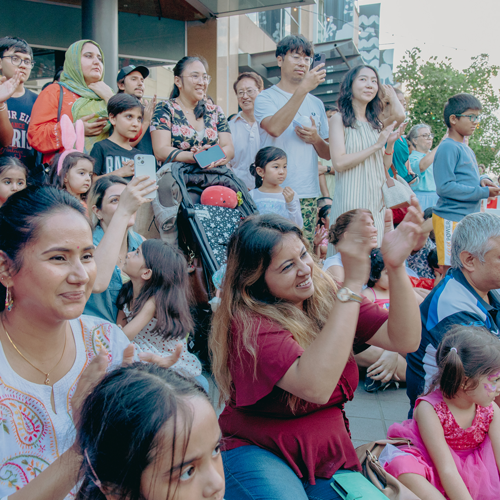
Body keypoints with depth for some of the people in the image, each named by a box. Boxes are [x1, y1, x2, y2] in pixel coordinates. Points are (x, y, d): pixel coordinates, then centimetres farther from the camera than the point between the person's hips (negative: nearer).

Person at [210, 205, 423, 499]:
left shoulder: (327, 298, -1)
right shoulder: (249, 323, -19)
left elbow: (405, 340, -7)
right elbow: (314, 387, -34)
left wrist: (396, 266, -22)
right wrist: (353, 284, -34)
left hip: (328, 456, 5)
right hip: (257, 451, -4)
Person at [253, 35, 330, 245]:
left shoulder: (316, 103, 18)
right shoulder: (266, 98, 3)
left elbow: (328, 154, 19)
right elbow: (274, 128, -20)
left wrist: (316, 139, -3)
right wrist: (304, 88, -21)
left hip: (308, 194, 5)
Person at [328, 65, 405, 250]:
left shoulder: (376, 122, 14)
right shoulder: (340, 119, -3)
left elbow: (383, 167, 16)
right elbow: (339, 162, -15)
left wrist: (390, 145, -1)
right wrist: (376, 145, -12)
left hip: (376, 199, 6)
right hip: (350, 199, -6)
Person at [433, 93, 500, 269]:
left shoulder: (467, 149, 17)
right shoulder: (448, 148, -12)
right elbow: (444, 187, -21)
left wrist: (481, 180, 3)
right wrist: (484, 192, -17)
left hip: (470, 217, 9)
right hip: (452, 219, -9)